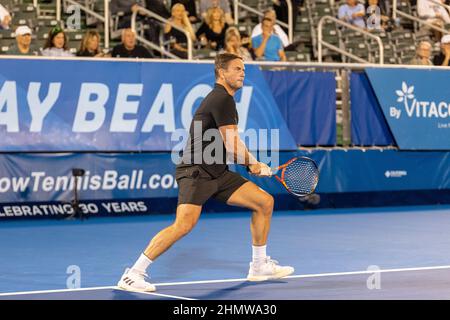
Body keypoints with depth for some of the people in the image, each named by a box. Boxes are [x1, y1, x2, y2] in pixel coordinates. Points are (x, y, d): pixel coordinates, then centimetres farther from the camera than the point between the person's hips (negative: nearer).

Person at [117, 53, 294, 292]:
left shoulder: (224, 99, 20)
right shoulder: (222, 99, -12)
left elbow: (229, 146, 27)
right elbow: (233, 146, -14)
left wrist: (252, 164, 12)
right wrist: (254, 164, 3)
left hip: (218, 173, 10)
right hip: (196, 171, -10)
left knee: (265, 201, 8)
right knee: (185, 224, -25)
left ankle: (259, 266, 19)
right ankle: (133, 275, -19)